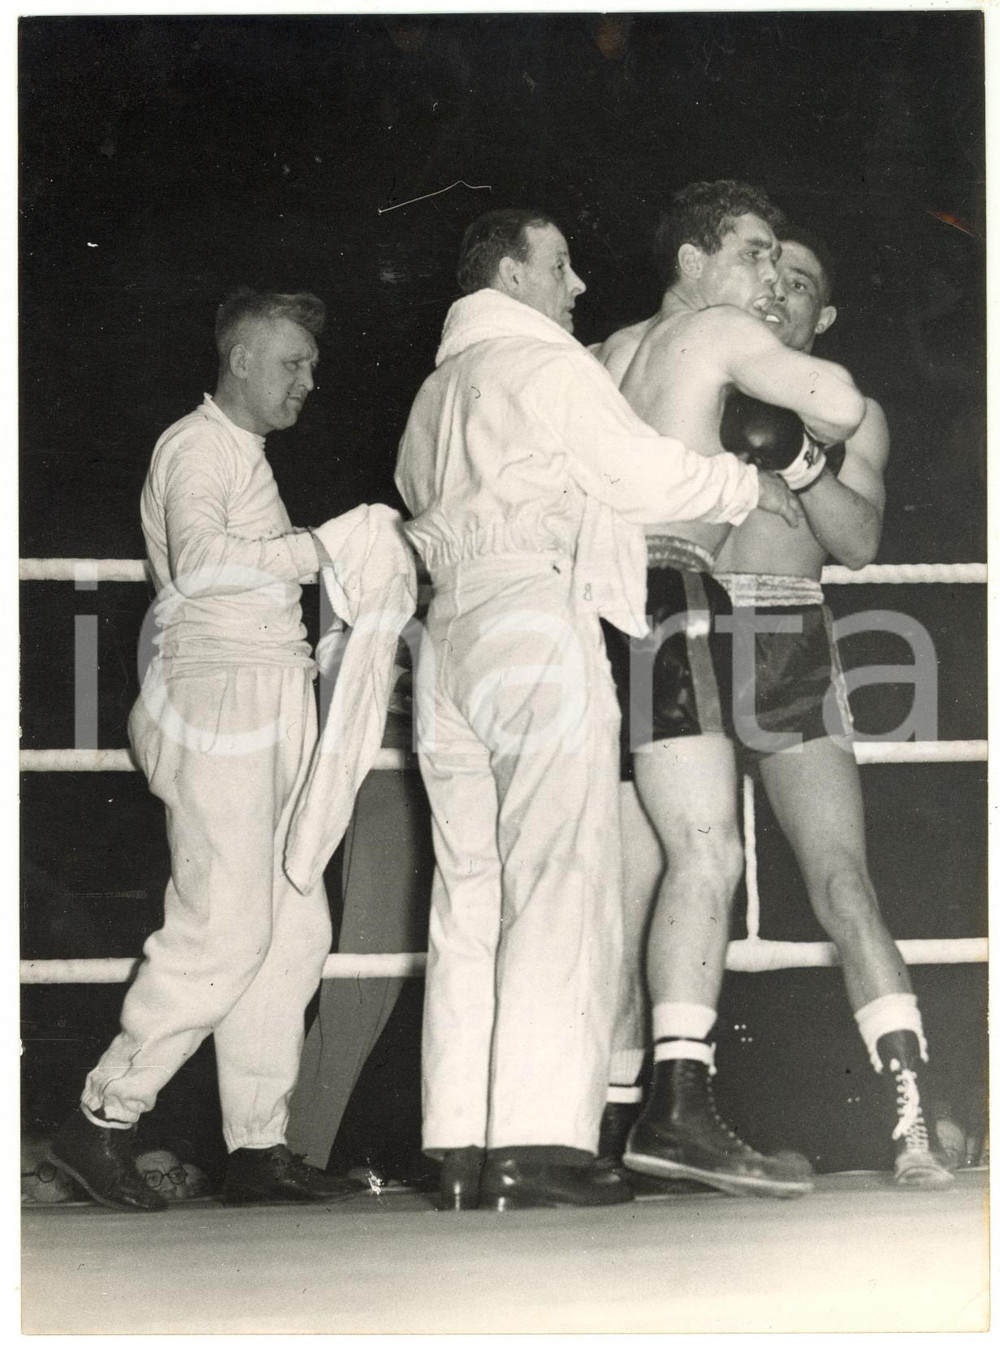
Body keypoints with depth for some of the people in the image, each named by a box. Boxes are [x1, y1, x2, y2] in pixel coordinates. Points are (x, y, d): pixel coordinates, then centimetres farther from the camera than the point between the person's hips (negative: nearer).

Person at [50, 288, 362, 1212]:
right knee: (224, 930, -14)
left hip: (271, 710, 10)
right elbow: (200, 559, -23)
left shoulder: (246, 456, 25)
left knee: (292, 931, 4)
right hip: (219, 695, -10)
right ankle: (103, 1121, -7)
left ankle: (259, 1145, 6)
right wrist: (315, 549, -19)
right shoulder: (195, 446, -6)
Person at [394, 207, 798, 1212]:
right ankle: (538, 1145, -20)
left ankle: (462, 1149, 0)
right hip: (536, 613, -8)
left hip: (450, 632, 8)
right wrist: (753, 488, 10)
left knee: (469, 891, 5)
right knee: (558, 881, -11)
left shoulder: (436, 392, 24)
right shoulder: (545, 364, 0)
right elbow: (645, 475, -4)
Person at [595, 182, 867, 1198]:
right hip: (668, 590, -9)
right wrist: (804, 448, 11)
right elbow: (839, 404, -12)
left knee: (636, 871, 8)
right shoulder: (718, 331, 3)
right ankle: (680, 1103, -34)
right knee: (706, 851, -19)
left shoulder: (613, 352, 25)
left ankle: (614, 1114, 6)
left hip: (602, 606, 9)